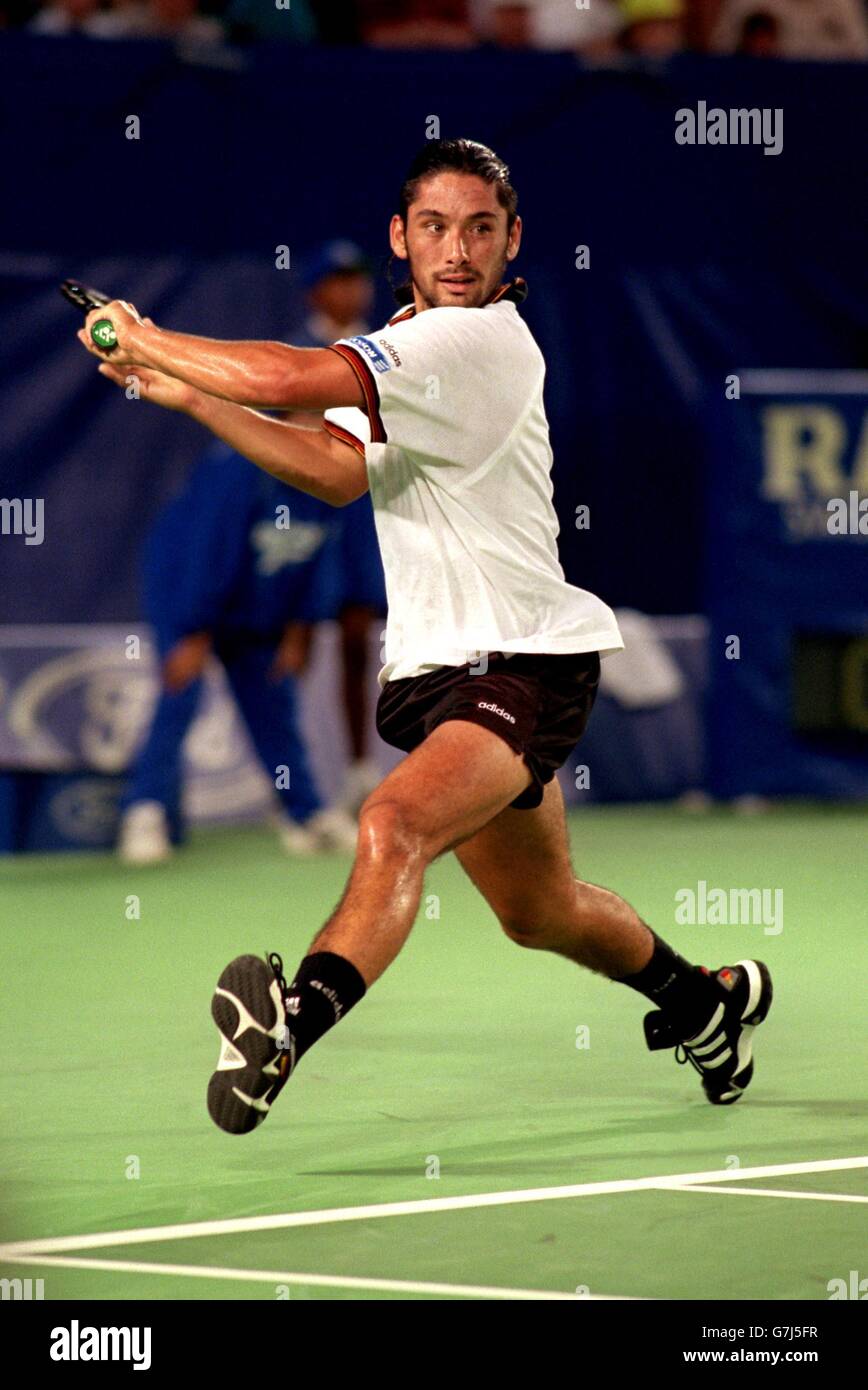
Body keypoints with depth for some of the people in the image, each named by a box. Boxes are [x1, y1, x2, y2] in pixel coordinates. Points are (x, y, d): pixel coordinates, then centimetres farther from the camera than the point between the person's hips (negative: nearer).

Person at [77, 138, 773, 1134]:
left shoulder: (482, 341, -20)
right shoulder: (403, 343, 10)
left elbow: (293, 378, -28)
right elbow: (338, 472, 1)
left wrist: (147, 343, -15)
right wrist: (184, 392, -4)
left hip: (524, 666, -9)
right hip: (433, 668, 9)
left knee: (394, 823, -33)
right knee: (536, 910, 23)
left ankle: (291, 1026, -53)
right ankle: (707, 1004, 48)